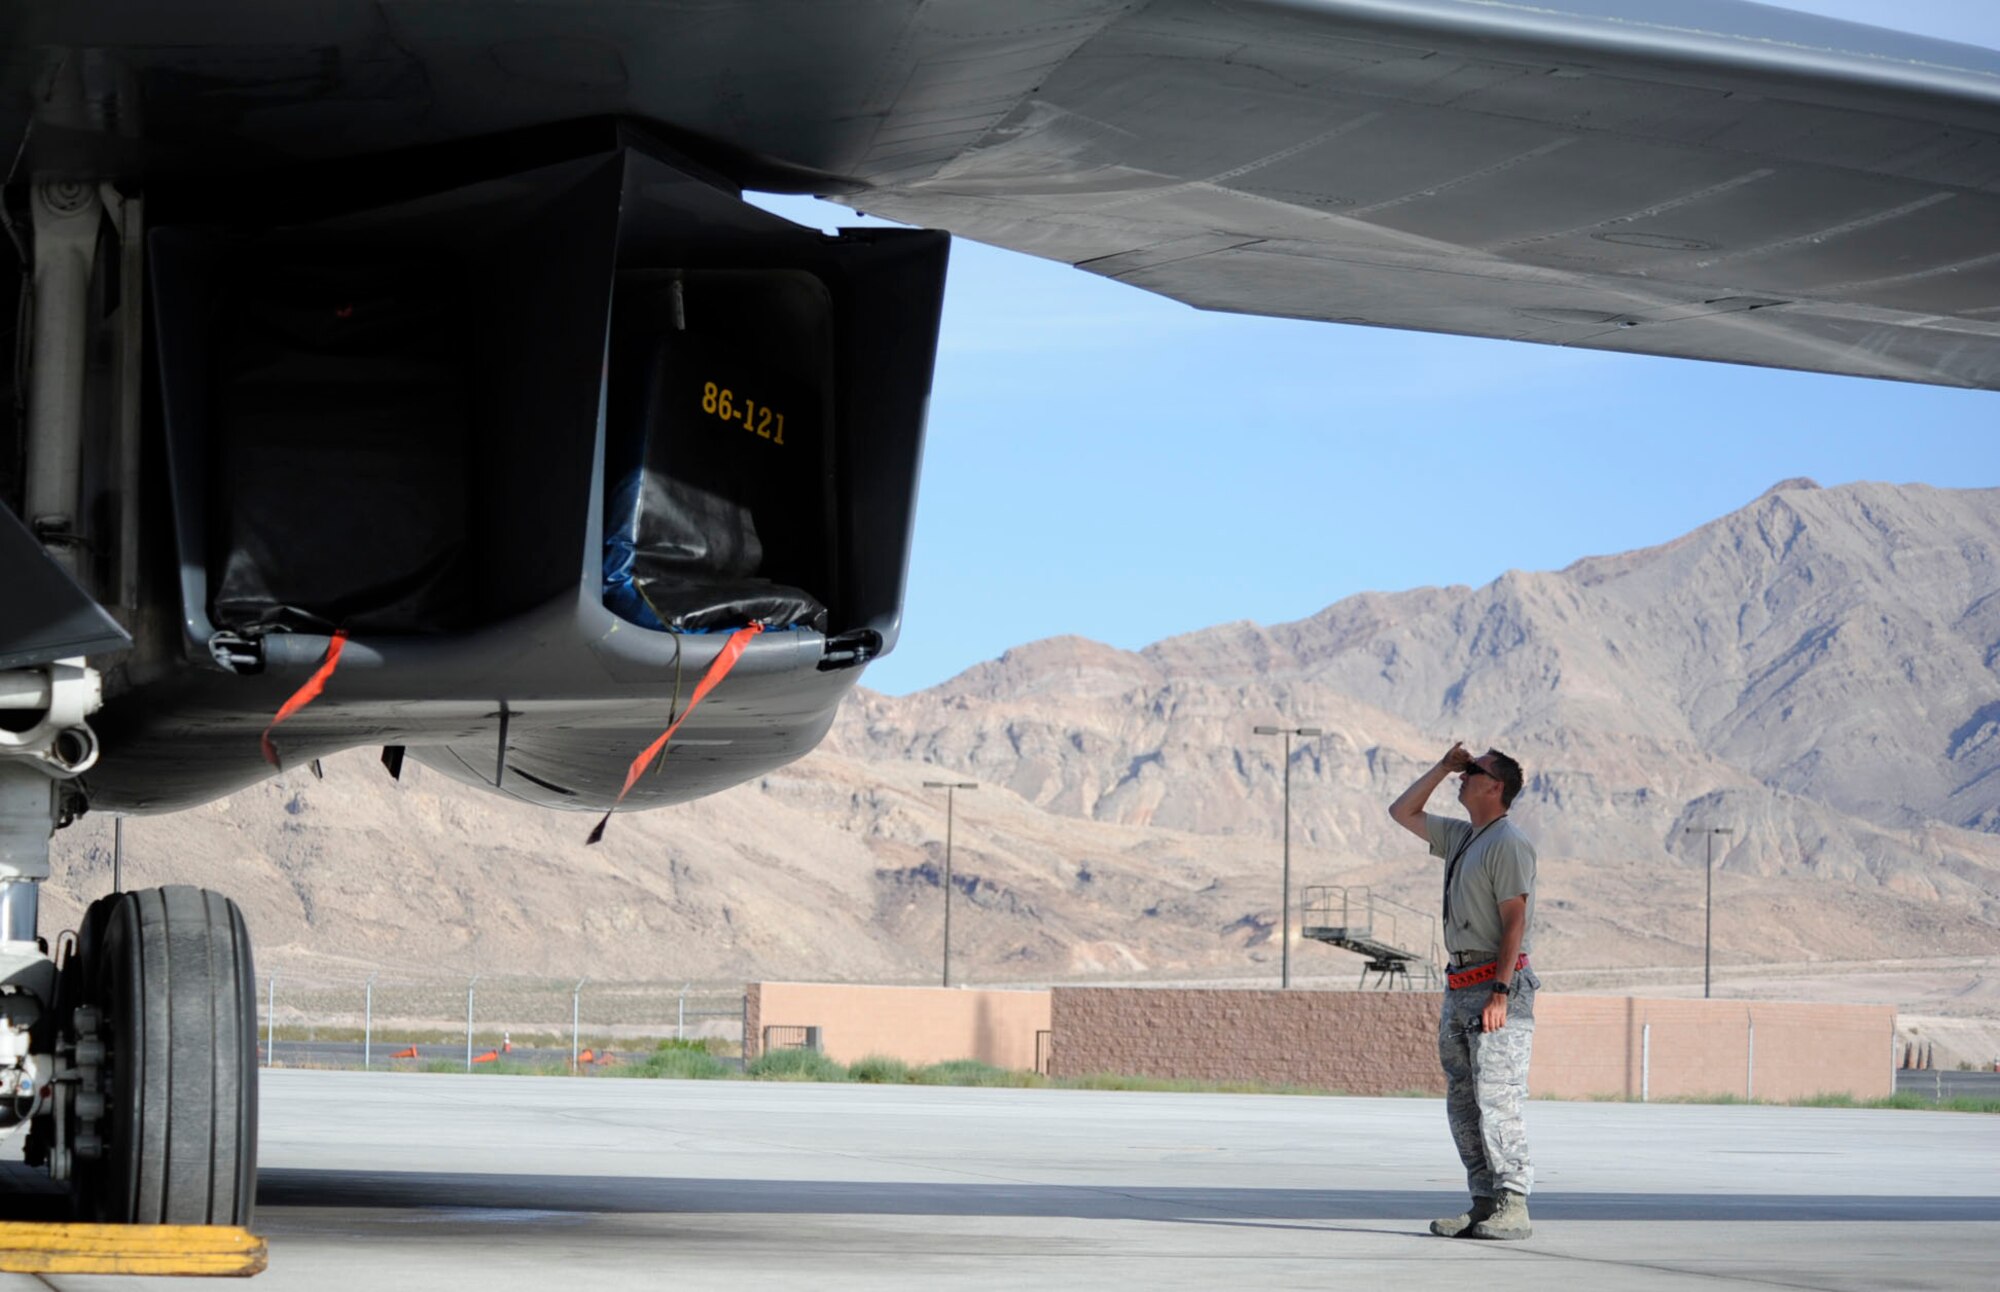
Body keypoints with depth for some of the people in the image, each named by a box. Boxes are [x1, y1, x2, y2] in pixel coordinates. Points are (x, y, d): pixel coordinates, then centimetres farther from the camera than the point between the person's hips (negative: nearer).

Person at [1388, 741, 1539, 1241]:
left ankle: (1512, 1207, -12)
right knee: (1463, 1105, 8)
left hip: (1498, 984, -9)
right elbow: (1402, 812, 28)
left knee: (1496, 1101, -13)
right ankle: (1484, 1204, 12)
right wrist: (1442, 768, 17)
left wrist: (1499, 993, -23)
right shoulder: (1460, 838, 17)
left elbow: (1514, 922, -16)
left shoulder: (1508, 843, -10)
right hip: (1460, 987, 9)